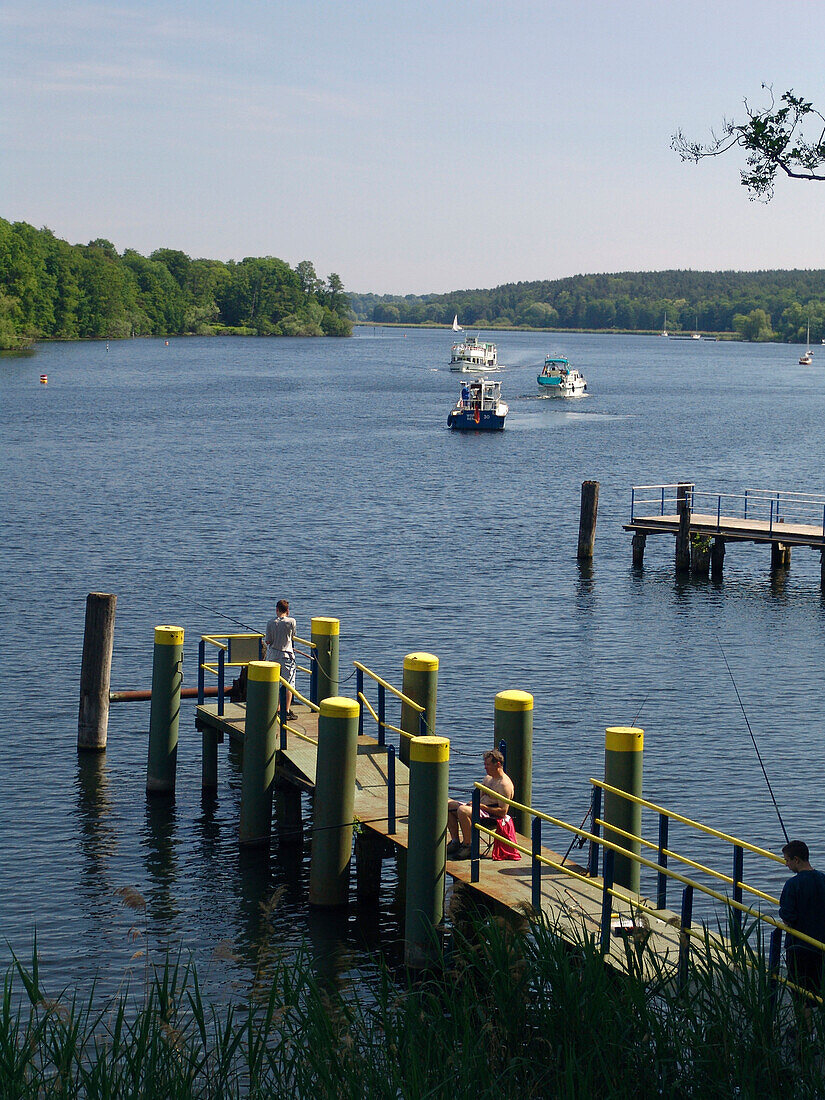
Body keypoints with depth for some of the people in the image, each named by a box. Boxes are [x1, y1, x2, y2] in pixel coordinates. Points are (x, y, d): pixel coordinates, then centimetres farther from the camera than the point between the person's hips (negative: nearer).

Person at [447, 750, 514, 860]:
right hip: (481, 809, 10)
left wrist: (482, 806, -19)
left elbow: (503, 811, -20)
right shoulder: (488, 778, 16)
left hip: (493, 818, -10)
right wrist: (474, 803, 1)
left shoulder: (505, 784, -14)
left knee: (462, 810, -34)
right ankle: (455, 842, 2)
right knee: (448, 805, 3)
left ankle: (468, 847, -25)